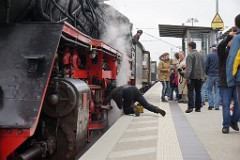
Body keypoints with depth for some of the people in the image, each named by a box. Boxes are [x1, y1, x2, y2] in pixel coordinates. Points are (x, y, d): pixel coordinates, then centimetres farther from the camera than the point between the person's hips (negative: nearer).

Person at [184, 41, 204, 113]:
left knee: (190, 92, -4)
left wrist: (186, 77, -17)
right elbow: (203, 65, 14)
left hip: (192, 76, -6)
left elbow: (188, 67, -16)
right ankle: (198, 107, 12)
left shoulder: (190, 55, -10)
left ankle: (190, 107, -11)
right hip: (199, 76, 6)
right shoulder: (200, 55, 10)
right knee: (198, 92, 10)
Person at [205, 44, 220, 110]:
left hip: (211, 75, -3)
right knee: (217, 90, 6)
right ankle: (217, 106, 3)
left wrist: (206, 73, 6)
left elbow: (206, 65, -7)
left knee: (209, 90, 8)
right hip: (219, 75, 3)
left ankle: (211, 105, 2)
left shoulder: (209, 55, -7)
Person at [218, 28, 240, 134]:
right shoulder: (224, 53, -1)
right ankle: (226, 125, 9)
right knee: (226, 105, 1)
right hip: (225, 83, -2)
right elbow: (220, 46, -21)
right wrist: (229, 37, -32)